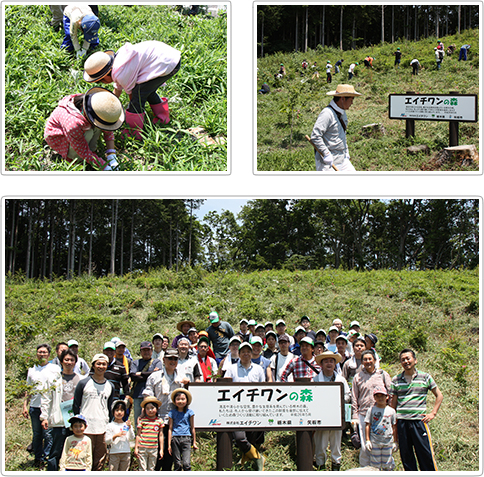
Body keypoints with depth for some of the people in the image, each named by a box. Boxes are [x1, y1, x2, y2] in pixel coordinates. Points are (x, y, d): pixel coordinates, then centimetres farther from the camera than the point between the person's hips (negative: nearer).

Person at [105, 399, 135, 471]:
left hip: (126, 453, 3)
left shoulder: (127, 425, 9)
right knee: (113, 471, -6)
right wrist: (116, 435, -22)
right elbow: (107, 441, -5)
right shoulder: (110, 426, 1)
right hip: (114, 453, -3)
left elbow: (132, 439, 0)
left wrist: (129, 427, -13)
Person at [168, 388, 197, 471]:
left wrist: (194, 442, 13)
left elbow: (192, 428, 12)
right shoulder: (172, 413, 9)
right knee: (177, 464, 2)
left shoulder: (189, 412, 8)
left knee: (186, 463, -12)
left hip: (186, 439, -1)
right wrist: (169, 444, 5)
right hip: (175, 439, 1)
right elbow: (170, 429, 9)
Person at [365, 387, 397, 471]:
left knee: (387, 466, 4)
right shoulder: (371, 410, 2)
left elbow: (394, 427, 8)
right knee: (375, 465, 1)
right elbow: (368, 426, 3)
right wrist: (367, 440, -1)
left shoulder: (391, 411, 4)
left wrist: (395, 442, 7)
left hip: (388, 442, 1)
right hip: (374, 442, -1)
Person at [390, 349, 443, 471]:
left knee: (426, 454, -5)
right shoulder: (396, 380, 9)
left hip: (419, 421, -2)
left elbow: (439, 396, 12)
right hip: (402, 422, 2)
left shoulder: (425, 377, 5)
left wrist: (433, 413, 2)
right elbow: (393, 402, 13)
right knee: (406, 455, 4)